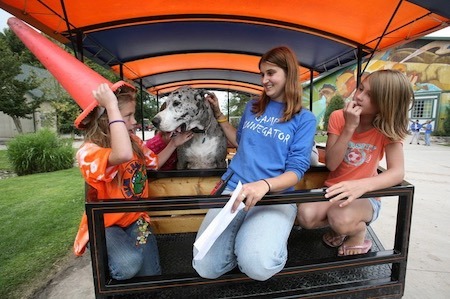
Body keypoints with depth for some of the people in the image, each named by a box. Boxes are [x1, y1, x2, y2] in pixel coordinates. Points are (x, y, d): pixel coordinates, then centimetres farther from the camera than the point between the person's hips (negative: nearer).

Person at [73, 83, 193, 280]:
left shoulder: (134, 142, -2)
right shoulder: (88, 152, -25)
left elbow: (155, 162, 15)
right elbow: (124, 155, -48)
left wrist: (174, 143, 4)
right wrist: (112, 106, -42)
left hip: (135, 218, 5)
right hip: (104, 224, -4)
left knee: (151, 276, -5)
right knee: (128, 266, -30)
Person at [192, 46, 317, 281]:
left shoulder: (304, 119, 1)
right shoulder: (252, 107, 12)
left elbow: (296, 170, -7)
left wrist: (264, 185, -28)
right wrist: (219, 115, 17)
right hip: (233, 188, 3)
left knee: (257, 265, -30)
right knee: (206, 268, -15)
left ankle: (265, 238, 3)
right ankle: (241, 238, 13)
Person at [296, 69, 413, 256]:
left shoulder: (389, 129, -10)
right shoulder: (338, 117, -9)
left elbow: (397, 172, -23)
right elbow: (331, 164, -16)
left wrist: (362, 185, -42)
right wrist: (349, 127, -25)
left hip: (366, 196, -1)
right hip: (335, 191, 2)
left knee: (341, 218, -34)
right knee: (305, 216, -27)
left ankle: (359, 232, 4)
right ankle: (337, 224, 8)